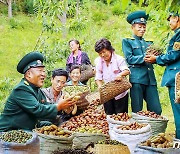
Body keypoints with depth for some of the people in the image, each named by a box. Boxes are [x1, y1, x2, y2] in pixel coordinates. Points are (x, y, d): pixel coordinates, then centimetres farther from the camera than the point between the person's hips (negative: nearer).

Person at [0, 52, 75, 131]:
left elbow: (47, 107, 8)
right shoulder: (21, 89, -18)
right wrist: (58, 106, -20)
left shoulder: (38, 90, 11)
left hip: (27, 130, 9)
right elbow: (37, 110, -25)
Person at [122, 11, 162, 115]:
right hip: (137, 79, -4)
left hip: (150, 79, 5)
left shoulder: (149, 43, 23)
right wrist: (144, 58, -16)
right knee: (137, 111, -2)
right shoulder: (127, 42, 8)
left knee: (157, 110, -2)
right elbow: (129, 59, -4)